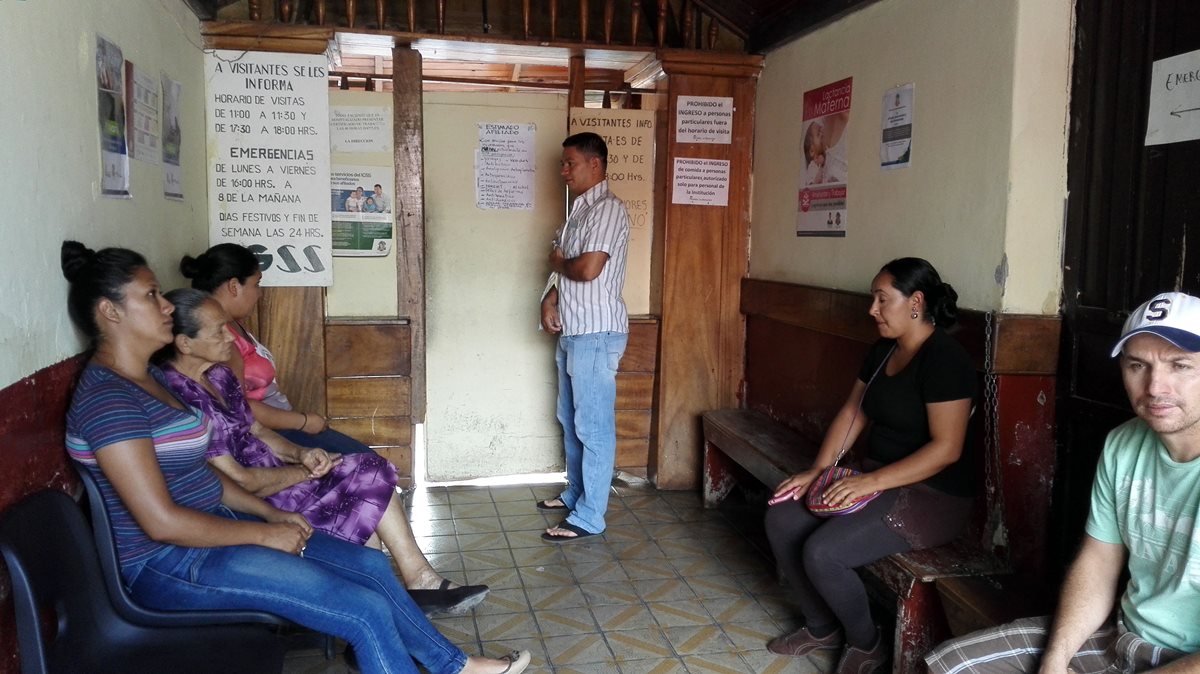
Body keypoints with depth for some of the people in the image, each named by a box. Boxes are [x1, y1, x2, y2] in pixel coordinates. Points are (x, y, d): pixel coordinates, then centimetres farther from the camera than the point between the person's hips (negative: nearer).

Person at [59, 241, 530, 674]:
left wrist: (270, 513, 7)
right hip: (170, 564, -10)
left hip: (211, 528, 10)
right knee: (367, 611, -15)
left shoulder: (148, 380, 11)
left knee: (372, 566, 8)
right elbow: (161, 521, -24)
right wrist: (264, 534, -15)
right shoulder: (107, 398, -20)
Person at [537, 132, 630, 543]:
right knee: (570, 420, 19)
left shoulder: (608, 209, -14)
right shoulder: (580, 209, 17)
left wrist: (558, 263, -4)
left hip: (596, 333, -10)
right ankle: (576, 494, 33)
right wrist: (550, 299, 1)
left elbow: (589, 269, -25)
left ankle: (589, 518, 3)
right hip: (572, 331, 10)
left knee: (594, 426, -4)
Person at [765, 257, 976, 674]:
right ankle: (821, 627, 14)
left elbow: (946, 448, -24)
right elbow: (851, 413, 10)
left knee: (822, 551, -24)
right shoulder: (882, 351, 9)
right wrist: (816, 472, -2)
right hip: (877, 480, 9)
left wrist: (871, 481, -27)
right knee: (782, 519, -5)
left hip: (931, 495, -9)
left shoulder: (944, 358, -19)